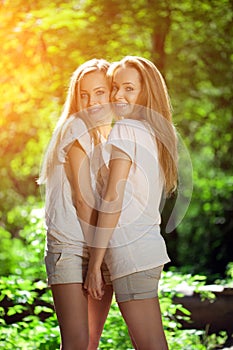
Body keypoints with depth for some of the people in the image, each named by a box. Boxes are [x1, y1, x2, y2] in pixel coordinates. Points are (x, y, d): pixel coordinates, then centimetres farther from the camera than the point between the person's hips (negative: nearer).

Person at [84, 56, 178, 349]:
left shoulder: (125, 131, -9)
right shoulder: (157, 134, 16)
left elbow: (112, 200, -14)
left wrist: (95, 263, -12)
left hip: (131, 249, -9)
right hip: (151, 246, 9)